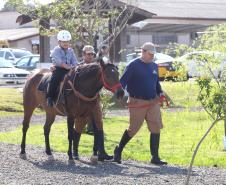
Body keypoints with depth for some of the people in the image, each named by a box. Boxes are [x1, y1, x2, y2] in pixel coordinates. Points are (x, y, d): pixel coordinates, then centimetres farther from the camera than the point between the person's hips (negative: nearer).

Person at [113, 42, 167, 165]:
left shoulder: (154, 66, 13)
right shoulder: (134, 65, -6)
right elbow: (123, 81, -10)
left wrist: (160, 93, 8)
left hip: (153, 102, 6)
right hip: (138, 103, -6)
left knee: (156, 128, -2)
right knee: (133, 129, 1)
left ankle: (155, 157, 4)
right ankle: (118, 151, 21)